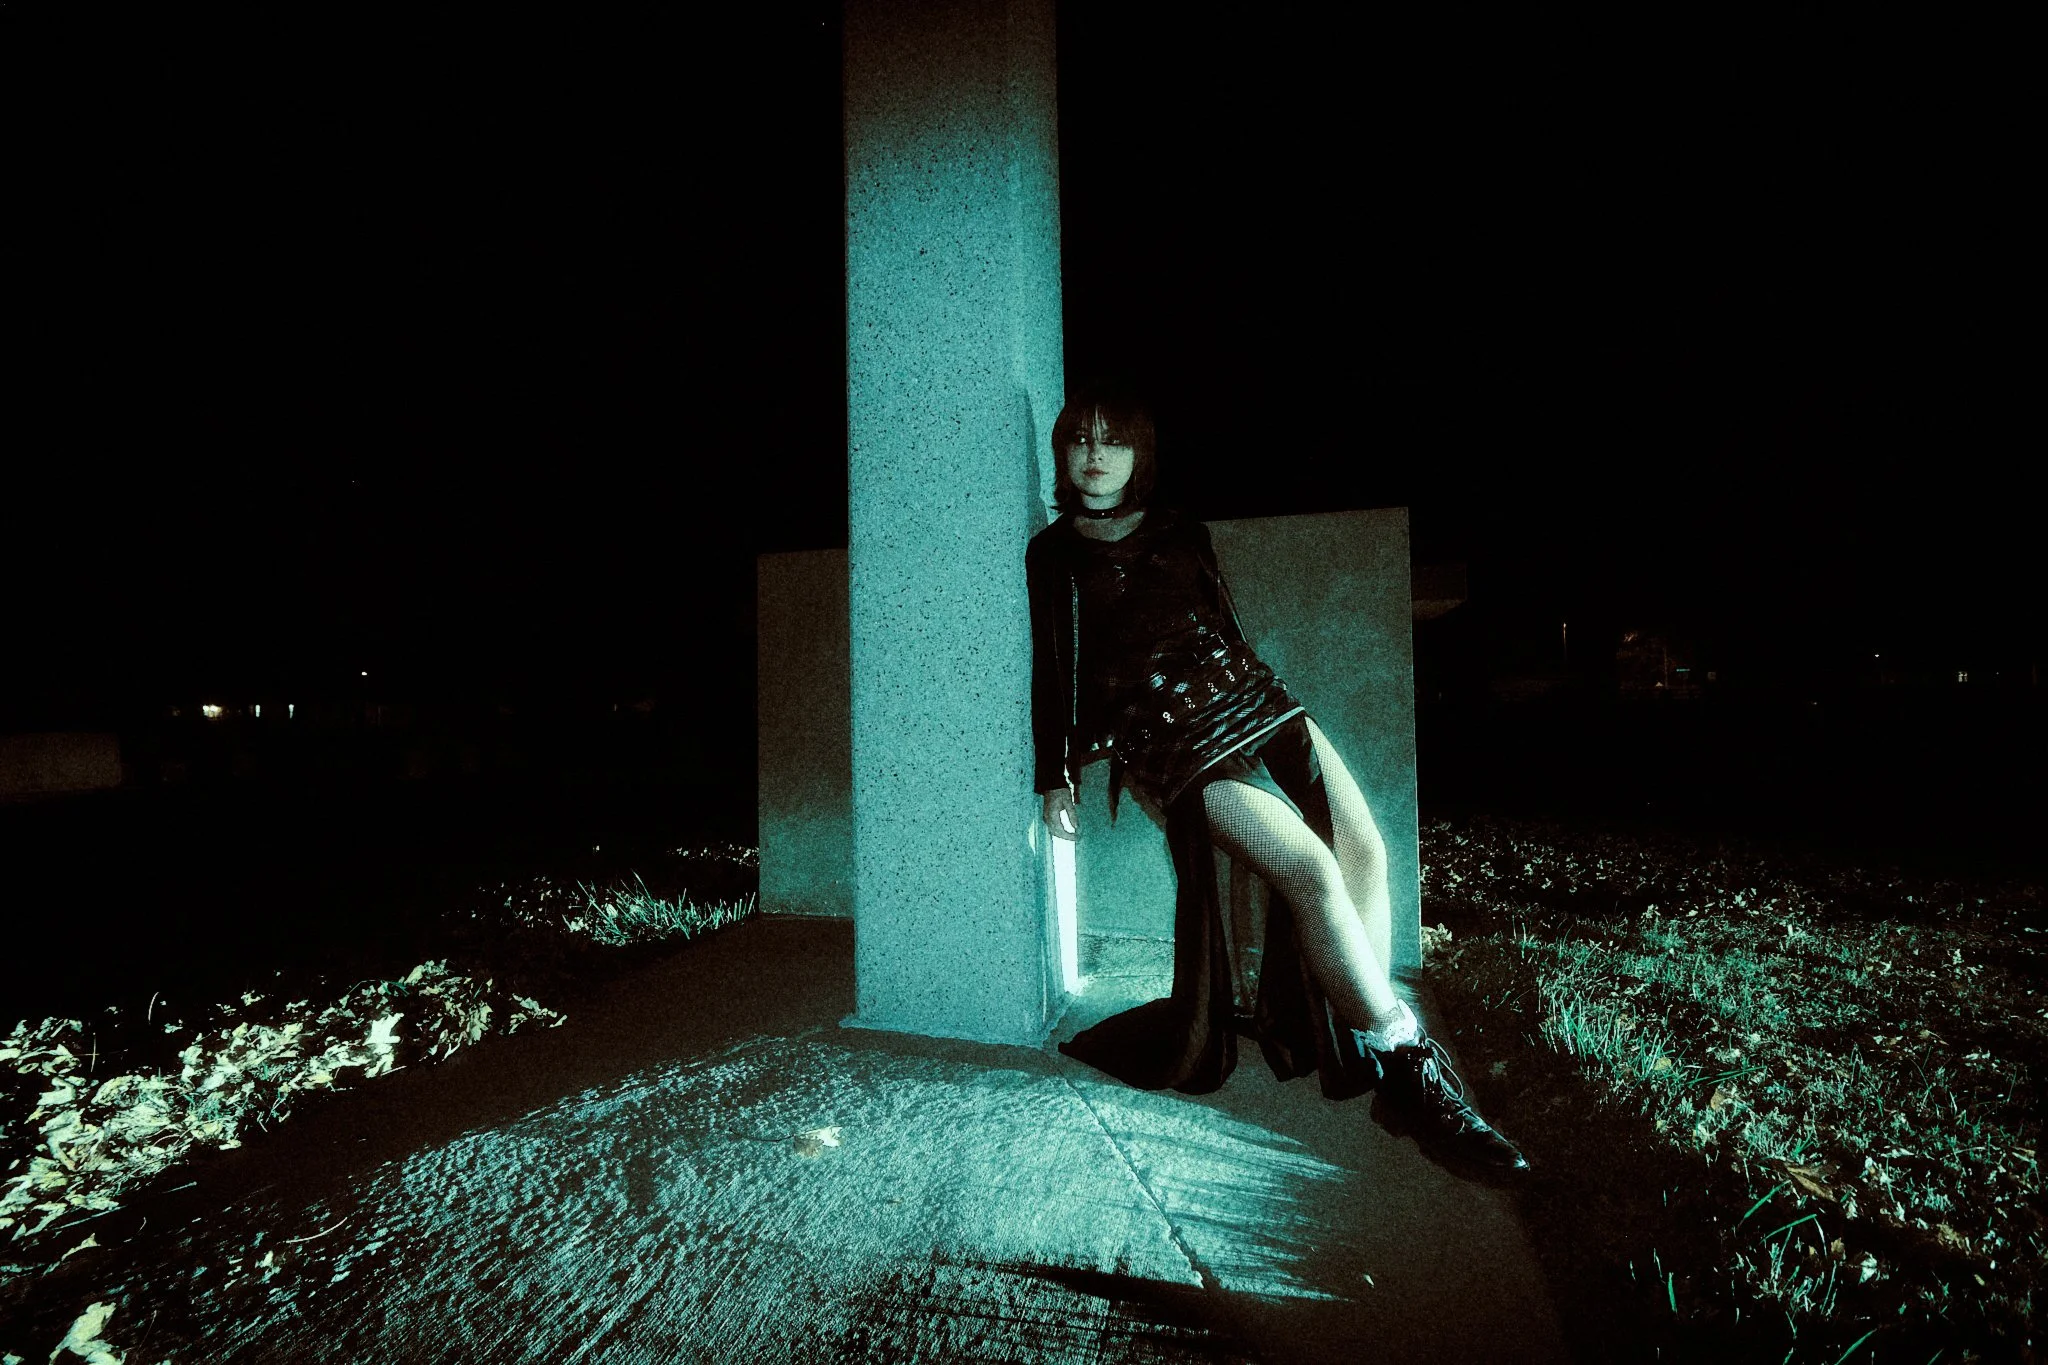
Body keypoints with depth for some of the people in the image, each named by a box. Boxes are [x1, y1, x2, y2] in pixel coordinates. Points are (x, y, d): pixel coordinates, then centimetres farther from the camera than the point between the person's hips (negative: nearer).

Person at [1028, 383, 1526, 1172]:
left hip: (1253, 702, 6)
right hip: (1170, 743, -6)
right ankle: (1416, 1078, -9)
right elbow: (1053, 674, 4)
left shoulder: (1182, 533, 17)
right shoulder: (1053, 556, 6)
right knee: (1312, 871, -20)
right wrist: (1056, 780, 3)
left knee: (1366, 850, -11)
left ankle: (1362, 1049, -1)